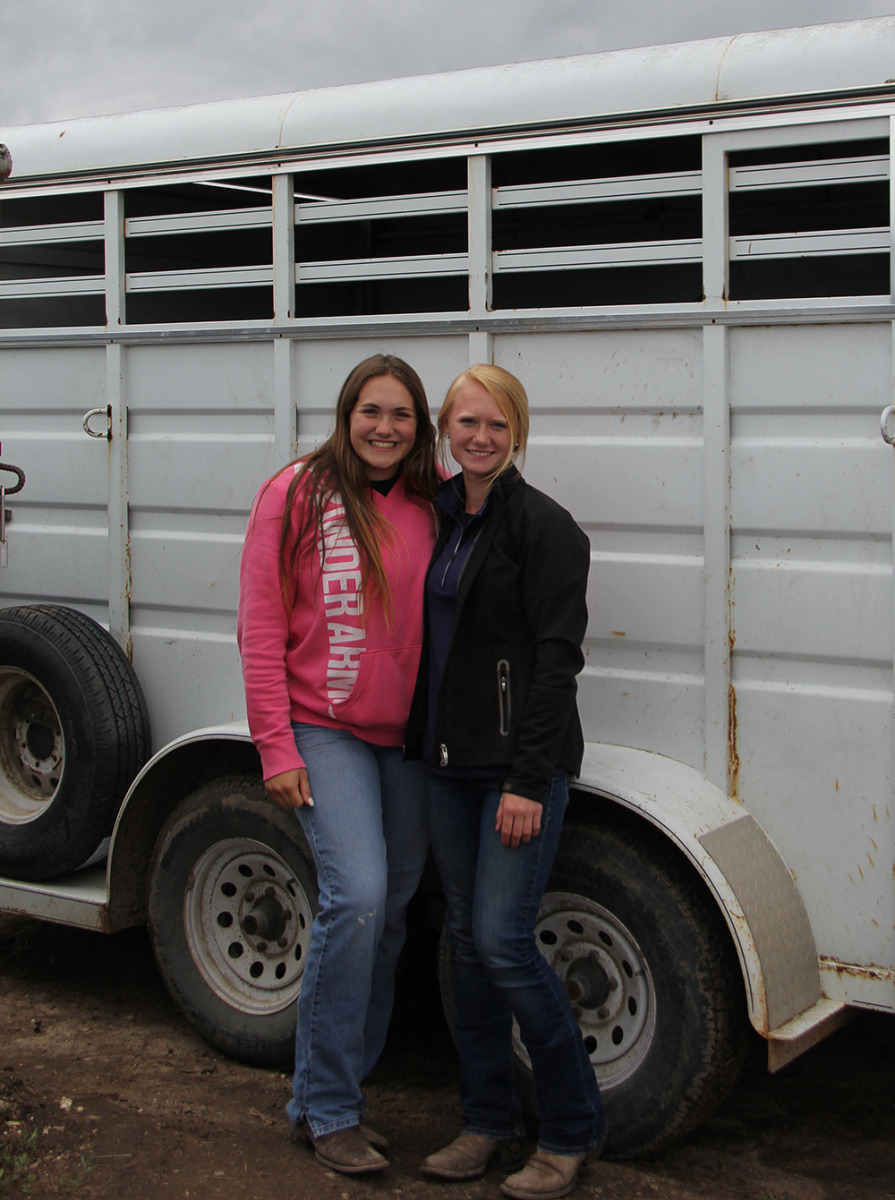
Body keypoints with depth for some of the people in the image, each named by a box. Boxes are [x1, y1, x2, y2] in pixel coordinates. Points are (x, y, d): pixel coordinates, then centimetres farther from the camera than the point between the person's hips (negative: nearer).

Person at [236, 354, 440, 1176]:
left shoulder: (435, 505, 6)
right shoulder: (298, 496, -5)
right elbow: (261, 628, -6)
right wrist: (276, 746, -11)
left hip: (409, 738, 5)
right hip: (326, 730, -5)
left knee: (390, 910, 9)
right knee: (358, 896, -18)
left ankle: (343, 1084, 26)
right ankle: (325, 1108, -3)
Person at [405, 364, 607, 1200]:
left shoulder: (542, 526, -10)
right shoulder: (438, 517, 11)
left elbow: (556, 658, -15)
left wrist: (528, 780, -20)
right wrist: (420, 746, 13)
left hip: (520, 764, -7)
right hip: (448, 761, 7)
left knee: (502, 940, -10)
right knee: (468, 938, 11)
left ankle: (572, 1128, 7)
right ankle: (489, 1123, 23)